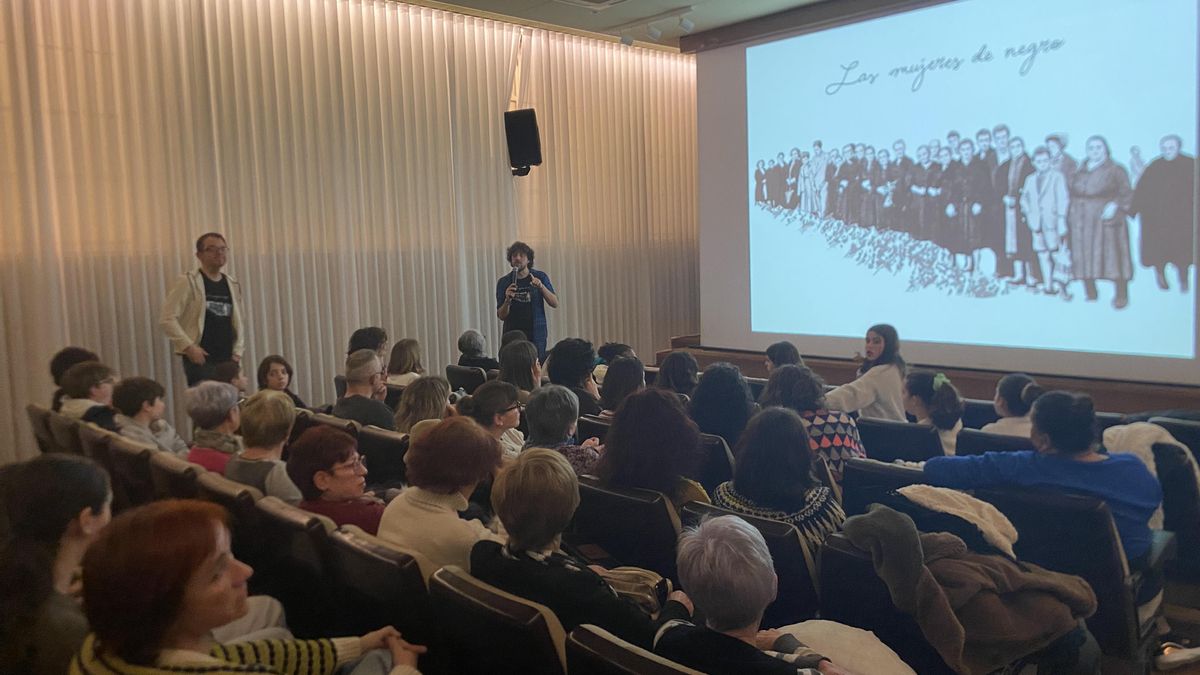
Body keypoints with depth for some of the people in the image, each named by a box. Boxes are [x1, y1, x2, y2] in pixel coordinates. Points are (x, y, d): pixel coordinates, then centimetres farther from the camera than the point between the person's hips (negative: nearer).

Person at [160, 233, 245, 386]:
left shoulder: (233, 285, 13)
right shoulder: (187, 283, -4)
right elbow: (167, 319, -9)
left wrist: (237, 351, 6)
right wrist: (189, 347, -15)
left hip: (227, 360, 5)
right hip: (200, 359, -5)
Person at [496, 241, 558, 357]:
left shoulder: (540, 277, 4)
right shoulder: (504, 282, 3)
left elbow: (555, 304, -2)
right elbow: (501, 316, 2)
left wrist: (541, 287, -16)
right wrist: (507, 300, -17)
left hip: (536, 335, 0)